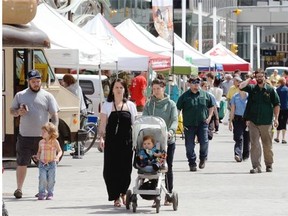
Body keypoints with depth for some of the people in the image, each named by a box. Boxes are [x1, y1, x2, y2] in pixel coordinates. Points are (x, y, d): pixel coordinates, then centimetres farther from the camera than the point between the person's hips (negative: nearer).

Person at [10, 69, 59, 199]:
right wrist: (19, 112, -9)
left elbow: (54, 115, 2)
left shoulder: (47, 96, 4)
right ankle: (19, 189, 9)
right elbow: (12, 111, 14)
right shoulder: (20, 95, 8)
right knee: (22, 163, 1)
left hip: (42, 136, -1)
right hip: (24, 136, 1)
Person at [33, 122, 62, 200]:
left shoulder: (55, 142, -4)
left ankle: (50, 194, 13)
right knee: (42, 178, -10)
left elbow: (60, 151, 0)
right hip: (42, 164, 2)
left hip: (52, 164, -2)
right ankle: (41, 194, -1)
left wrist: (58, 156, -20)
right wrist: (37, 156, -4)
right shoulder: (41, 142, 5)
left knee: (51, 180, 0)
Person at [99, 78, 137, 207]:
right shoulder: (107, 105, 7)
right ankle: (116, 197, 5)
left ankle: (123, 193, 26)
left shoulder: (130, 105, 10)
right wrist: (101, 137, -11)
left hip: (127, 142, 1)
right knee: (111, 169, -4)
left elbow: (135, 124, 11)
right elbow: (103, 124, 3)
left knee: (126, 168, 2)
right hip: (111, 142, -1)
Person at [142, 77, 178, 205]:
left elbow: (175, 120, -8)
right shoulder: (148, 104, 8)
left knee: (168, 168, 5)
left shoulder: (170, 104, 3)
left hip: (168, 140, -1)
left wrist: (171, 131, -28)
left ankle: (169, 195, 14)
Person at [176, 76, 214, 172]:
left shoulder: (205, 95, 7)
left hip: (202, 124, 1)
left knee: (204, 142, -6)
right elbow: (178, 109, 2)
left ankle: (203, 158, 21)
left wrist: (209, 117, 7)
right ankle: (192, 163, 14)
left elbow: (211, 106, 19)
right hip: (189, 125, -1)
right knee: (190, 145, 2)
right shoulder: (184, 96, 0)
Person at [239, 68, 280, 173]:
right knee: (254, 144, -4)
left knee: (267, 145, 9)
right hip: (253, 122, 1)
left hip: (266, 122, -1)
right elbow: (241, 87, -8)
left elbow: (276, 105, 4)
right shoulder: (252, 89, 6)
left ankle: (269, 165, 24)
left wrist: (276, 118, -2)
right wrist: (249, 79, 4)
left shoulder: (270, 90, 2)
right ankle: (256, 167, -4)